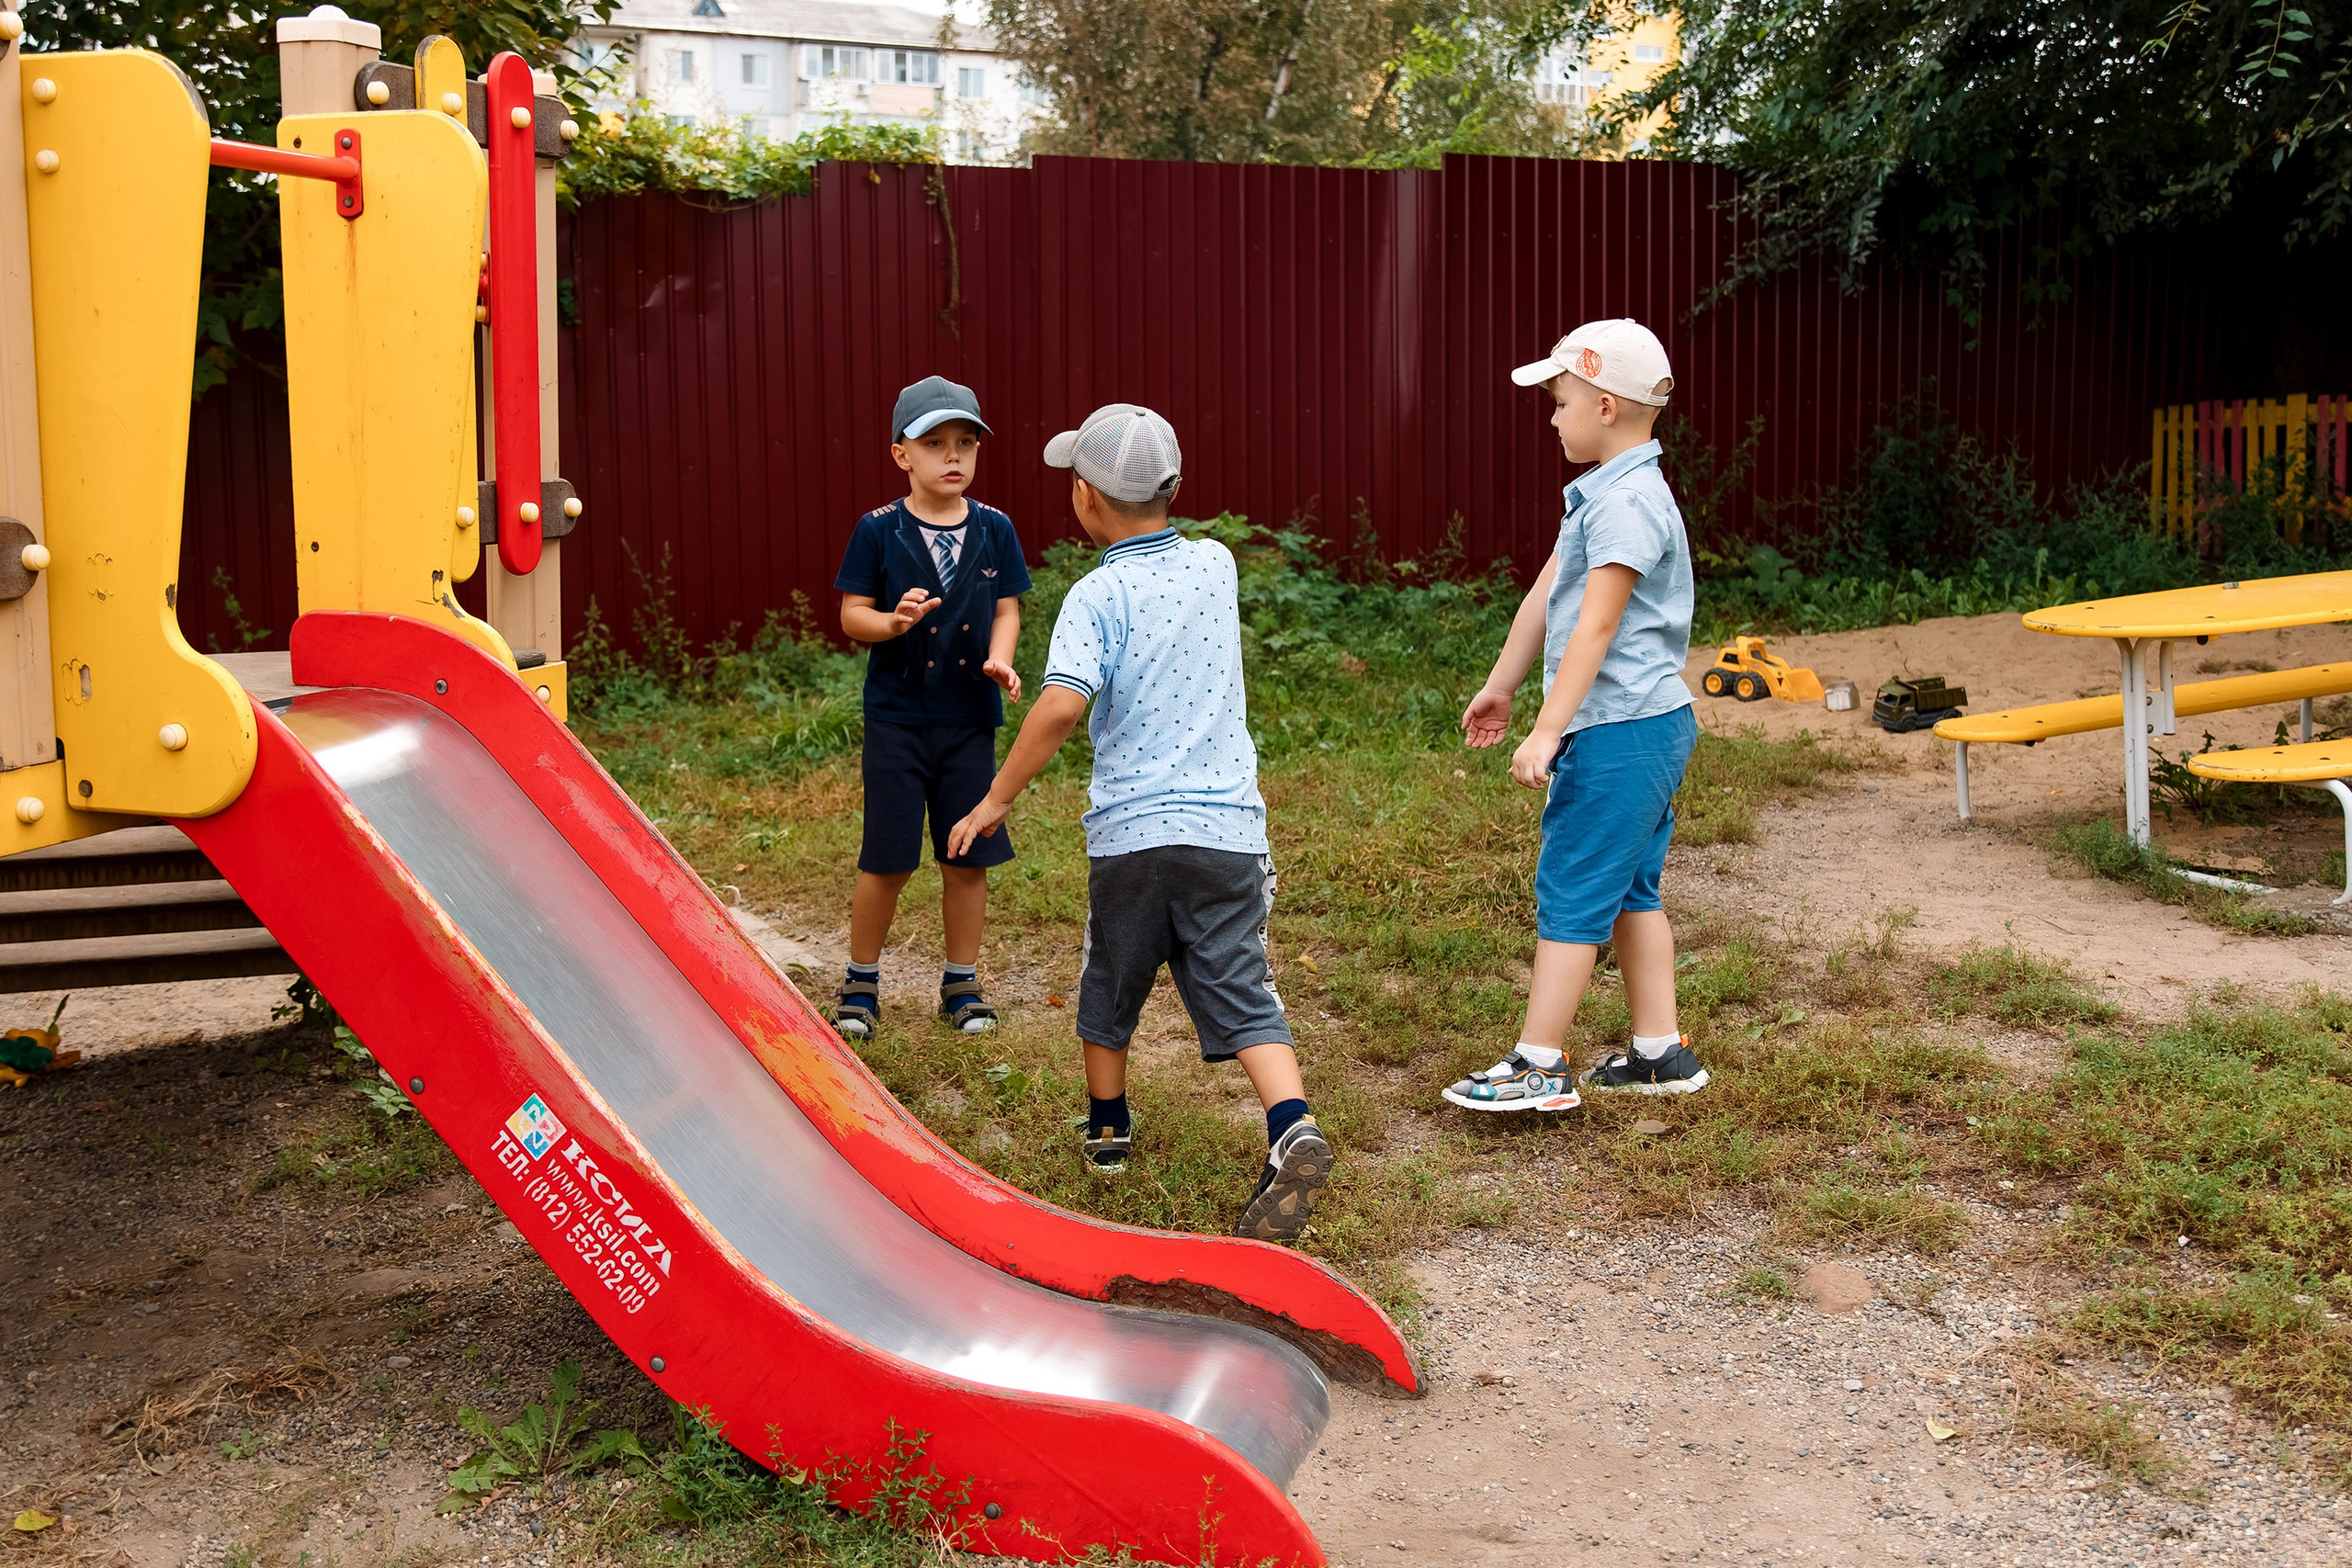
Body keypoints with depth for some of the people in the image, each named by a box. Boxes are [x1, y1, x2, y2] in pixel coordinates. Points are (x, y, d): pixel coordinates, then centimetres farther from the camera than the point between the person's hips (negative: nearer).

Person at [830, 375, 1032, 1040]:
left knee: (968, 858, 8)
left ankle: (961, 984, 24)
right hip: (897, 716, -2)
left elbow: (1006, 610, 8)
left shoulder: (994, 530, 2)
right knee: (886, 860, 3)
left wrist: (998, 659, -11)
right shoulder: (879, 530, -5)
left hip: (970, 717, 2)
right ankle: (861, 983, 22)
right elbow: (852, 613, -3)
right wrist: (893, 623, -23)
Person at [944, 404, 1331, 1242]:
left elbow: (1061, 705, -22)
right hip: (1228, 826, 3)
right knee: (1241, 994, 1)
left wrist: (996, 799, -13)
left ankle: (1108, 1129, 36)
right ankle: (1294, 1131, -21)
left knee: (1111, 985, 19)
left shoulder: (1098, 596, -8)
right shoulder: (1217, 564, 6)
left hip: (1132, 830, -3)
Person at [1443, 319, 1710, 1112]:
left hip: (1620, 733, -10)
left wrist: (1547, 731, -25)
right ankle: (1660, 1053, 23)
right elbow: (1545, 596, 22)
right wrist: (1500, 685, 29)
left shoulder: (1627, 503, -18)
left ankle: (1539, 1066, 1)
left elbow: (1595, 629, -23)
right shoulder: (1600, 493, 15)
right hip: (1647, 727, 10)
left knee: (1571, 892, -5)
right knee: (1630, 891, 15)